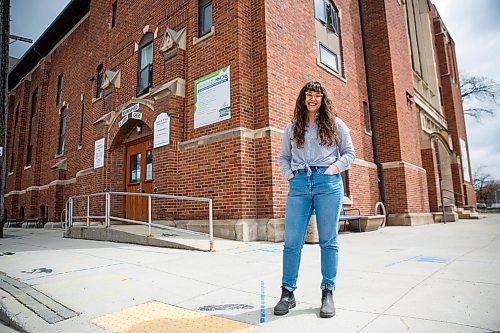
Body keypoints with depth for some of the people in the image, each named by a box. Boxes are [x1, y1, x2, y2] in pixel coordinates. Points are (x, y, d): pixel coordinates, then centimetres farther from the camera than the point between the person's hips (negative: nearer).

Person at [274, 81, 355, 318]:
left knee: (328, 240, 2)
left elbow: (349, 152, 12)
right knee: (292, 241, -1)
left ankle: (327, 293, 14)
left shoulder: (334, 123, 12)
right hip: (299, 184, 2)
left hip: (328, 182, -1)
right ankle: (287, 293, 11)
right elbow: (283, 156, 21)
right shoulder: (292, 127, 18)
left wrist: (335, 168, -5)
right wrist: (288, 174, 3)